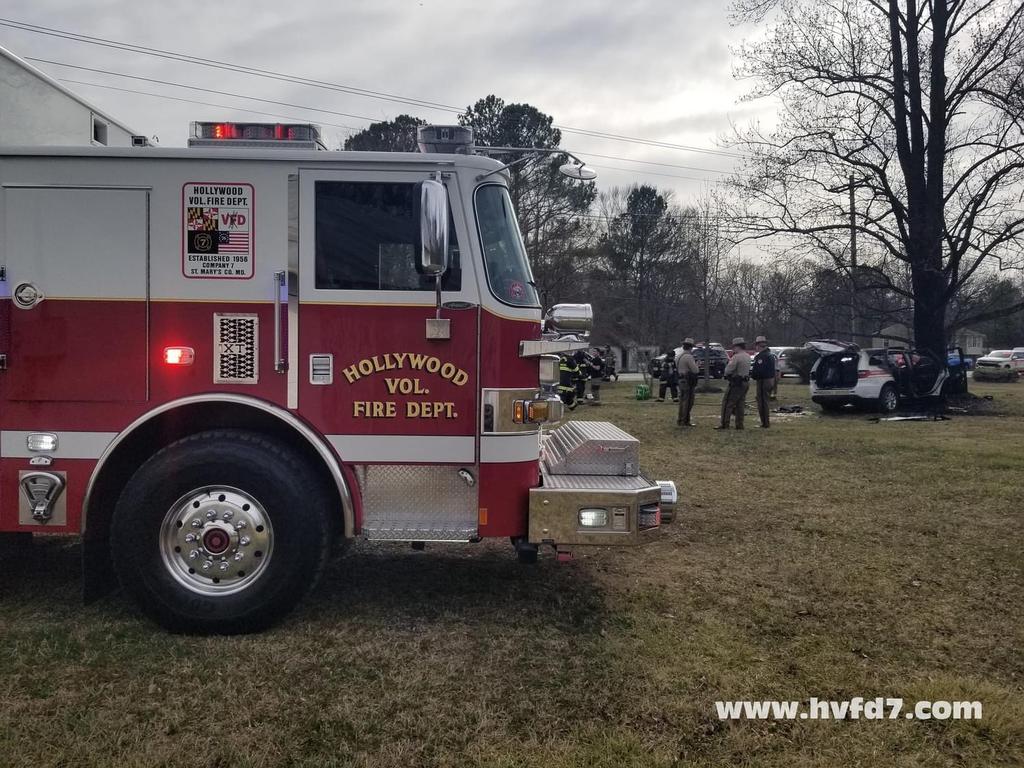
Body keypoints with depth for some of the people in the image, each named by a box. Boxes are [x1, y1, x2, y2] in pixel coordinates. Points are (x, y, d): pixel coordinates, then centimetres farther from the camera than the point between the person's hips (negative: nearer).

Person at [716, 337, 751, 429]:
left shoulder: (736, 357, -18)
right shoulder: (747, 357, 11)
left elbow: (728, 370, -20)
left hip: (736, 384, -9)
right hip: (746, 383, 9)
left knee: (727, 403, -3)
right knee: (740, 404, 12)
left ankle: (724, 424, -5)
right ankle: (739, 425, 13)